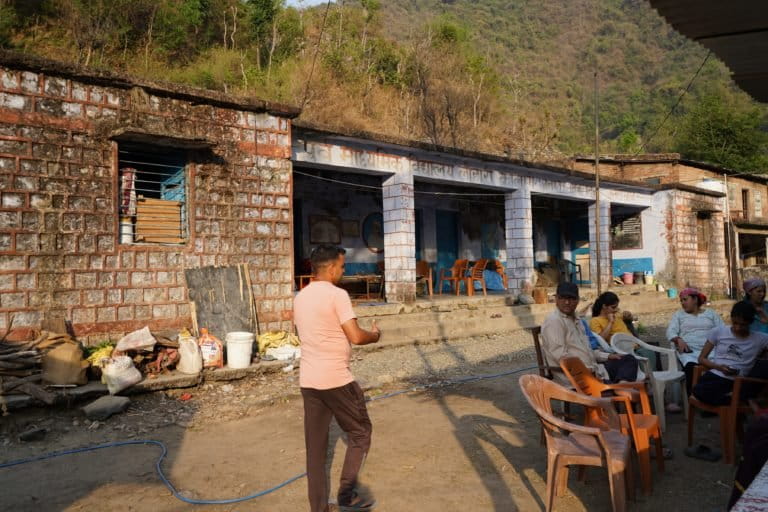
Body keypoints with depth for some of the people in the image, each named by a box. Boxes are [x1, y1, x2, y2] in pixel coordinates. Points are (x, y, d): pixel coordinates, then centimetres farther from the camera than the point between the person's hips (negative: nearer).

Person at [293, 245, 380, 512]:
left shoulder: (300, 297, 11)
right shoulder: (337, 294, -13)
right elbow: (356, 337, -16)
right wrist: (375, 335, 3)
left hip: (308, 380, 7)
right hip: (336, 379, -7)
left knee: (315, 446, 13)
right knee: (360, 432, 13)